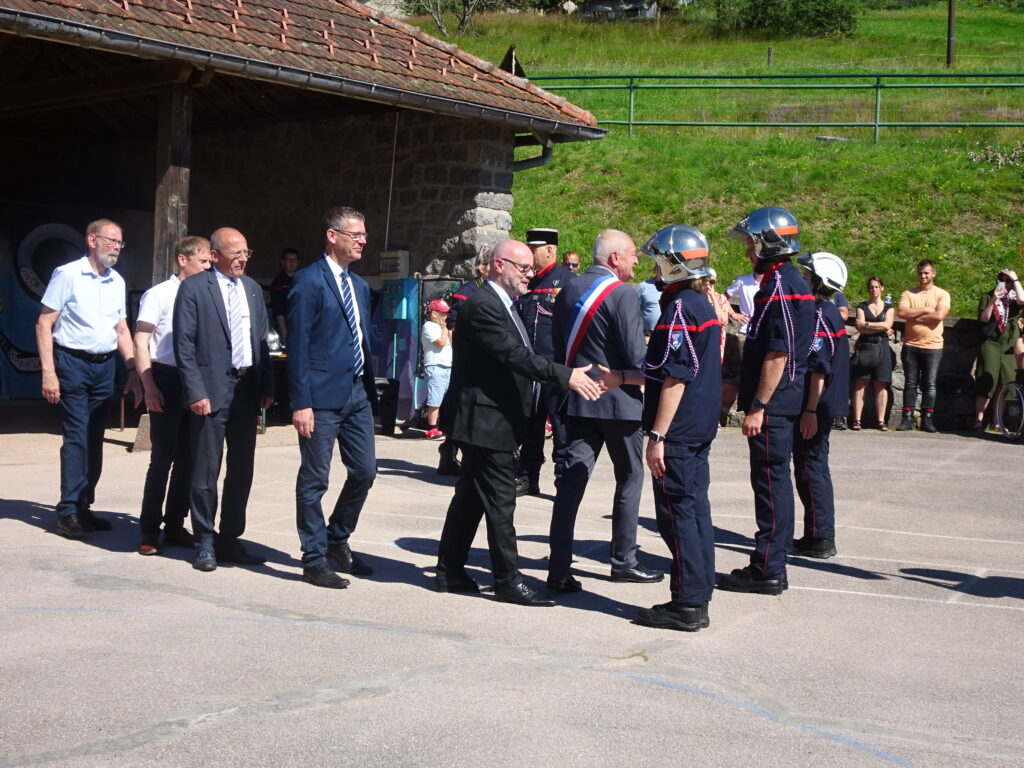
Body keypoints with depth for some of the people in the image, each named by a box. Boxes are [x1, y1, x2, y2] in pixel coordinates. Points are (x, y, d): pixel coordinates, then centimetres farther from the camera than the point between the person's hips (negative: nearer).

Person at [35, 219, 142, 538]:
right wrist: (48, 372, -15)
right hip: (73, 363, -6)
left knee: (95, 440, 9)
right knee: (76, 438, -9)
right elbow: (44, 324, -9)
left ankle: (84, 506, 18)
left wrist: (133, 370, 11)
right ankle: (68, 512, -4)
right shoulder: (68, 274, -7)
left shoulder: (117, 281, 11)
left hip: (105, 366, 6)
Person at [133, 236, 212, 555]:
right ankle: (149, 531, 6)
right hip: (167, 379, -5)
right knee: (162, 457, -3)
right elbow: (141, 342, -6)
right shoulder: (159, 295, -5)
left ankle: (175, 526, 20)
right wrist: (149, 386, -14)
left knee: (186, 458, 9)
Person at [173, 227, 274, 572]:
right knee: (206, 471, 1)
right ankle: (204, 543, 13)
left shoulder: (252, 288, 14)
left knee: (242, 470, 10)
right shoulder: (193, 287, -5)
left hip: (247, 388, 6)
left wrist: (267, 386, 8)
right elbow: (184, 345, -9)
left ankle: (229, 540, 22)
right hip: (212, 389, -6)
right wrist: (196, 392, -15)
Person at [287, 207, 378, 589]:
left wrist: (371, 389, 13)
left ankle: (338, 540, 30)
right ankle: (314, 560, 11)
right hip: (323, 395, -8)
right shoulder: (309, 281, -9)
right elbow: (298, 346, -13)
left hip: (358, 392, 8)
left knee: (364, 471, 11)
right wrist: (301, 403, -17)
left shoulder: (359, 285, 15)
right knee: (314, 480, 1)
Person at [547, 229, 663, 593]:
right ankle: (624, 561, 17)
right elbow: (636, 355, -17)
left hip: (578, 400, 6)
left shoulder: (568, 292, 9)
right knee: (630, 478, 10)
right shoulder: (622, 294, -14)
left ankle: (559, 568, 0)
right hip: (618, 401, -6)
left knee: (572, 479, 3)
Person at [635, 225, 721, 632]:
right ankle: (698, 597, 18)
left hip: (677, 431, -10)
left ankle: (687, 604, -1)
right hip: (700, 428, 10)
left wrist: (658, 435, -19)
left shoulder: (680, 310, -16)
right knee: (695, 508, 12)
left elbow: (675, 378, -20)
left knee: (677, 512, -5)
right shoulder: (704, 306, 13)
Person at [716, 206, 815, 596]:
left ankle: (768, 571, 2)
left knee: (771, 483, -4)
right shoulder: (788, 282, 15)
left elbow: (778, 355, -21)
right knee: (773, 481, 14)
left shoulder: (781, 287, -17)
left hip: (772, 404, -10)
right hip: (781, 403, 10)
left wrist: (757, 406, -20)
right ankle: (770, 565, 22)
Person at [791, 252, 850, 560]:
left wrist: (810, 410, -23)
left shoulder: (819, 316, -17)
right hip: (825, 405, 10)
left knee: (810, 468, -5)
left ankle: (820, 539, -1)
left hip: (816, 405, -10)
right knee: (815, 468, 15)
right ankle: (819, 536, 21)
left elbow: (819, 368, -22)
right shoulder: (830, 312, 14)